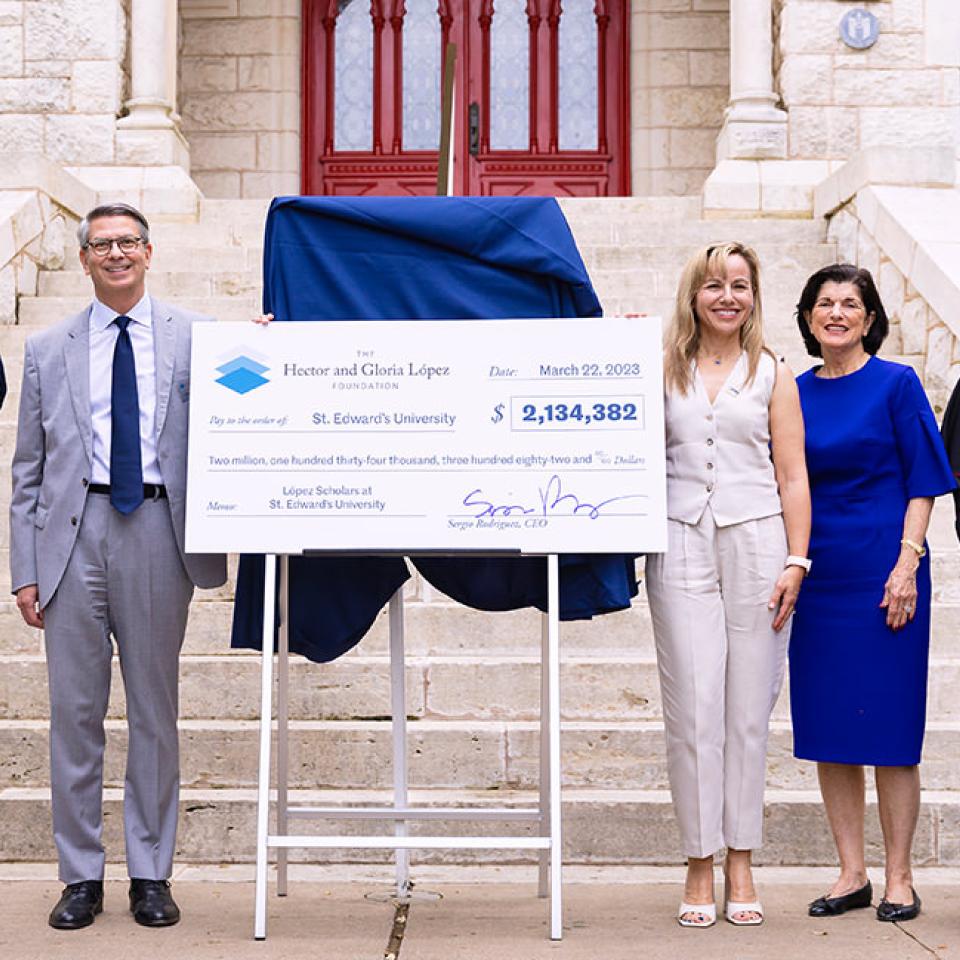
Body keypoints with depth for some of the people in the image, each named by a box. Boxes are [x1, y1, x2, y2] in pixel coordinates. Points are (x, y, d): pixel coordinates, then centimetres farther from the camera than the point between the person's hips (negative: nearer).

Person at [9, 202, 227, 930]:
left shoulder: (197, 339, 7)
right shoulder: (48, 350, 11)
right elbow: (29, 470, 10)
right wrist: (25, 569, 3)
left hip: (157, 532, -1)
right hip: (74, 533, 1)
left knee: (156, 710, 6)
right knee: (75, 711, 4)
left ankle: (151, 876, 16)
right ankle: (81, 876, 15)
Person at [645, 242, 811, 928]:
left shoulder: (773, 374, 9)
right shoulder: (663, 372, 11)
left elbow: (792, 475, 5)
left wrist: (796, 561, -2)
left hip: (756, 539, 0)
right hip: (682, 544, 0)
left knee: (748, 710, 2)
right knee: (693, 706, -4)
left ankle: (741, 867, 11)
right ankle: (700, 867, 4)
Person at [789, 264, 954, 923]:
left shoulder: (896, 384, -2)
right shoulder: (798, 394, 9)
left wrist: (906, 564, -11)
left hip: (881, 571, -4)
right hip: (818, 573, 4)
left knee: (889, 726, -1)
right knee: (827, 728, 5)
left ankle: (899, 879, 9)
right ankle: (852, 874, 15)